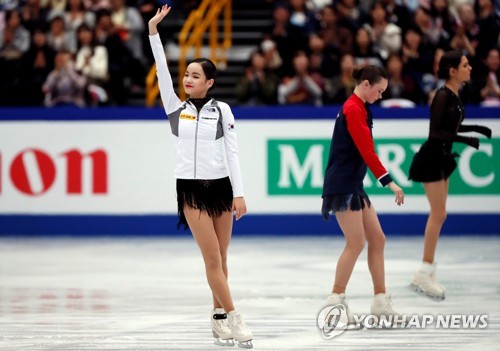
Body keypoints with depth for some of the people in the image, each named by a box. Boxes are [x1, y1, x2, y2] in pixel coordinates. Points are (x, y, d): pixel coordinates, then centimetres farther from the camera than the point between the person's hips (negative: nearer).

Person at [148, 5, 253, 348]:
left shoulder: (222, 110, 3)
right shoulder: (176, 108, 4)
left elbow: (232, 151, 0)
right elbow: (162, 72, -5)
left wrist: (239, 193, -6)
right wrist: (153, 32, -14)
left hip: (220, 185, 1)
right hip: (191, 188, -1)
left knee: (220, 259, 5)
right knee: (212, 259, -7)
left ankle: (219, 317, 14)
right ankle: (233, 318, -9)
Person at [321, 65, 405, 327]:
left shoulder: (360, 108, 16)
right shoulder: (353, 110, -15)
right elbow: (366, 151, -22)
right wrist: (389, 182, -24)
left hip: (353, 185, 10)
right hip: (342, 185, -10)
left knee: (377, 240, 8)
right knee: (356, 243, -10)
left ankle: (381, 301, 12)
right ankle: (335, 302, -6)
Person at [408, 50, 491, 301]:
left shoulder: (454, 96, 8)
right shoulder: (442, 96, -19)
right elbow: (435, 131, -22)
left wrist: (476, 128, 14)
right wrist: (465, 139, -28)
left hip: (442, 158, 9)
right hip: (431, 158, -9)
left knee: (437, 215, 11)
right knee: (438, 215, -8)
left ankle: (427, 273, 16)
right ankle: (425, 273, -5)